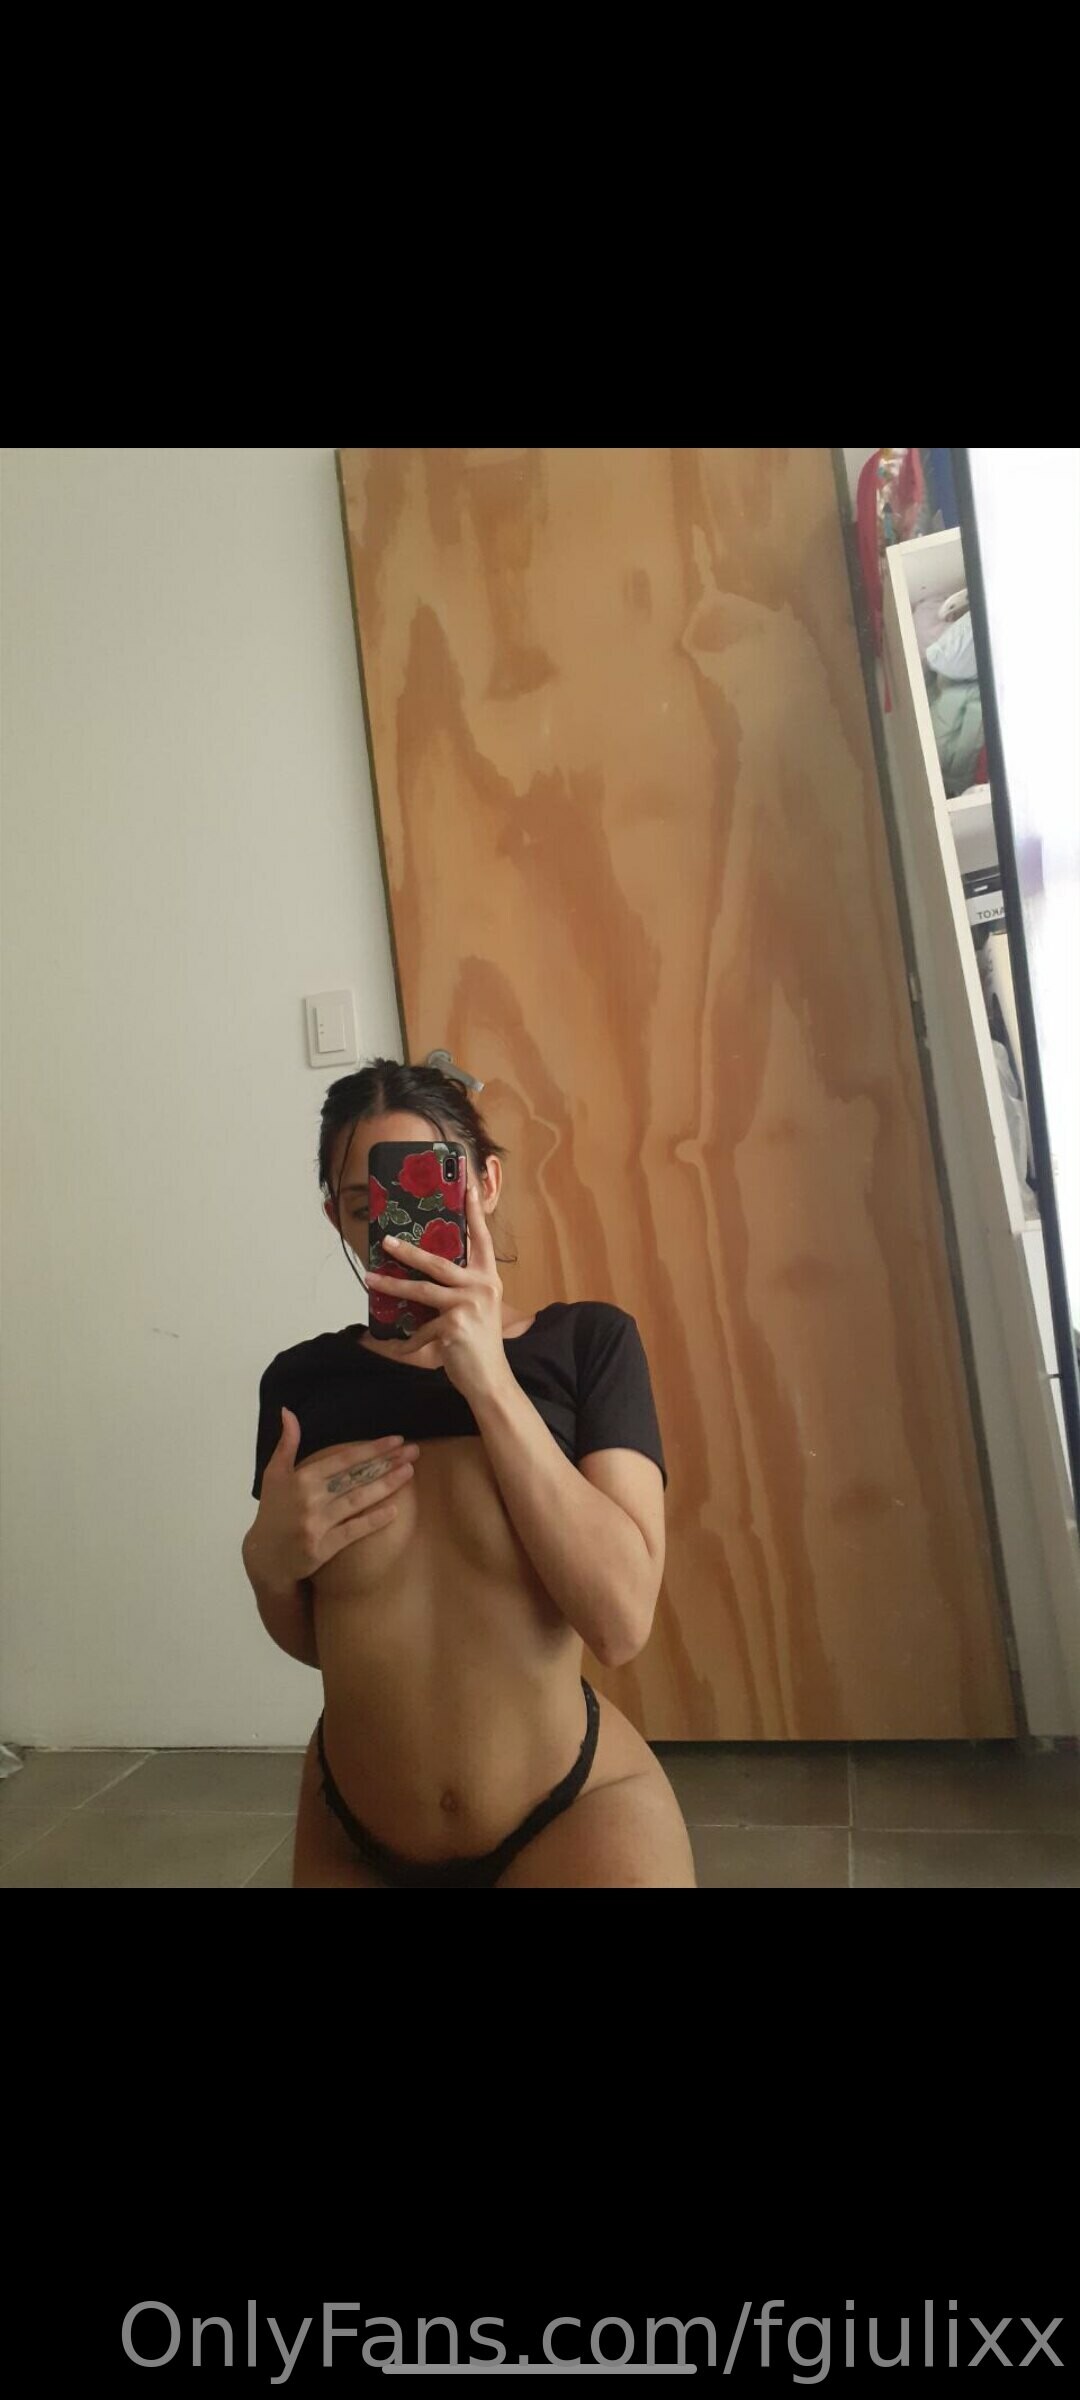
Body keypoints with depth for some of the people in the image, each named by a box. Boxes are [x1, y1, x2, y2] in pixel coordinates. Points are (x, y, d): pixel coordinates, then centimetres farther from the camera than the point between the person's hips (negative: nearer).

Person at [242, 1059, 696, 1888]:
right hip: (351, 1834, 4)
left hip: (578, 1814, -4)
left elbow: (621, 1621, -24)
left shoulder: (587, 1341, -13)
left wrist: (489, 1379, -28)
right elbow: (308, 1640, 6)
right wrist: (268, 1561, -16)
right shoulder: (301, 1380, -6)